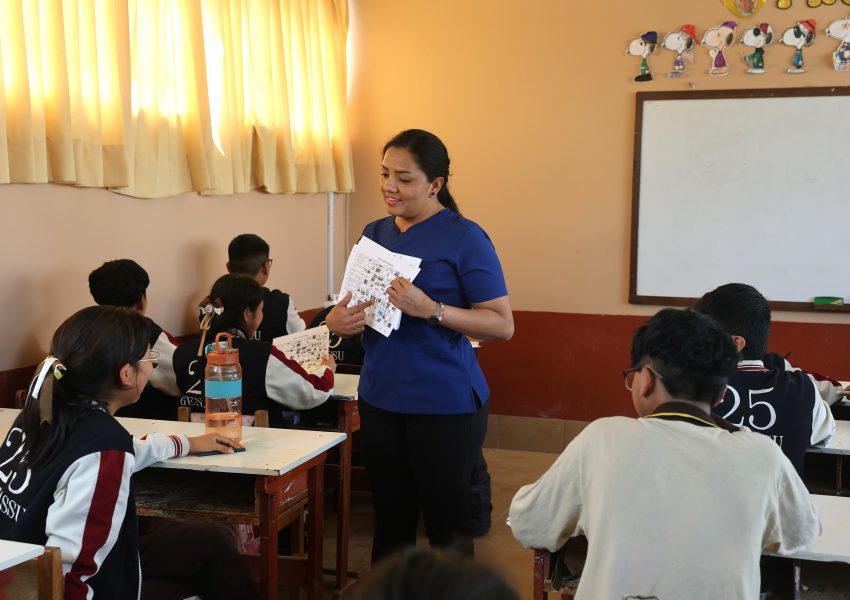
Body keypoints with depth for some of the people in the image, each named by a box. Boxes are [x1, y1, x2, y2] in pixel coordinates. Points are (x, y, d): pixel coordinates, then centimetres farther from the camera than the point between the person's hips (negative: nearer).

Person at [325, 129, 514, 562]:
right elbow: (356, 303, 17)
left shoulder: (464, 238, -9)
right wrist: (338, 320, -7)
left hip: (445, 405, -5)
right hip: (380, 398, 5)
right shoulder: (374, 233, 9)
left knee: (446, 524, 6)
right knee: (390, 518, 15)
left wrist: (430, 309, -25)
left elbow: (502, 324, -12)